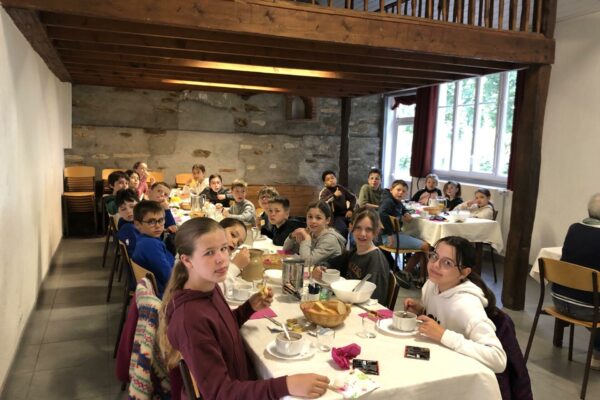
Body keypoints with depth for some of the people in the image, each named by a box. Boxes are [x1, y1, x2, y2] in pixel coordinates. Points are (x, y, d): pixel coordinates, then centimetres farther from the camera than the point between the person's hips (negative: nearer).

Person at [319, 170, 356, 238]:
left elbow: (353, 198, 20)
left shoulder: (341, 188, 12)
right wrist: (334, 195, -25)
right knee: (342, 229, -33)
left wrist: (350, 210, 6)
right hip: (335, 216, -5)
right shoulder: (324, 191, -4)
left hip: (345, 215, 5)